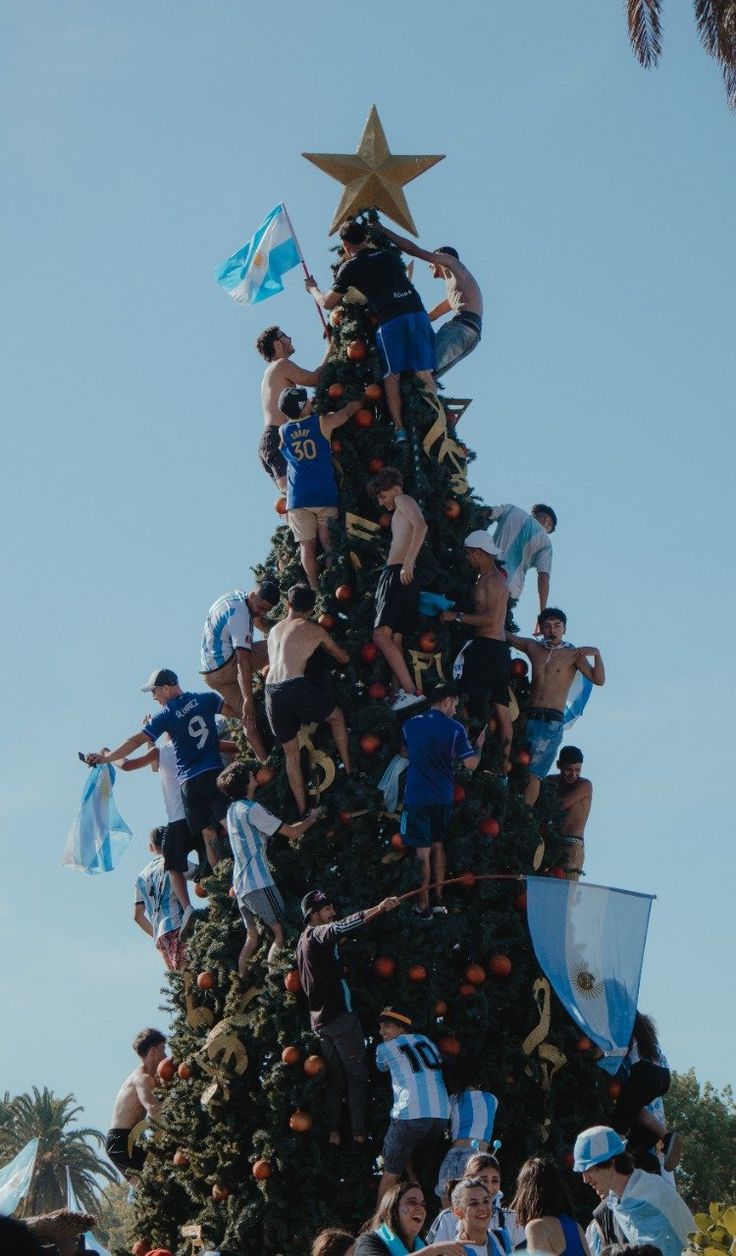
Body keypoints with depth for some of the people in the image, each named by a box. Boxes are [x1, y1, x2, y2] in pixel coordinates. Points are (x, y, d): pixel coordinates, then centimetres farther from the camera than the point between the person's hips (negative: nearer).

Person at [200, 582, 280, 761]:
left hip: (210, 673, 10)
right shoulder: (240, 615, -22)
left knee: (249, 718, 11)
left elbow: (257, 620, 29)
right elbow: (243, 660, -27)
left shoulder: (237, 596, 8)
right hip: (224, 667, -10)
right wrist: (248, 700, -28)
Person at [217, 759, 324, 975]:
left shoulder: (233, 810, 15)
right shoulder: (251, 809, -13)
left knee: (252, 938, 11)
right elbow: (292, 832, -11)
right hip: (258, 883, -9)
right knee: (280, 932, -6)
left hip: (240, 885, 9)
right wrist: (313, 817, 5)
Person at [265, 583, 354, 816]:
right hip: (296, 686, -4)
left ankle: (302, 810, 14)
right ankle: (348, 770, 21)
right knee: (337, 716, 24)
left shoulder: (274, 631, 23)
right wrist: (328, 650, 44)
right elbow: (344, 658, 23)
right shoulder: (313, 630, 10)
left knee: (291, 753, 14)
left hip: (271, 692, 4)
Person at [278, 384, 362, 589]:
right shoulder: (322, 423, -1)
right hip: (325, 495, -1)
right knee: (329, 544, -1)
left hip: (297, 499, 1)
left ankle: (316, 589, -7)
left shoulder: (283, 432, 5)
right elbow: (351, 408, 11)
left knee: (307, 547, -2)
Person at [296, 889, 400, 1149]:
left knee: (335, 1078, 13)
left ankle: (333, 1132, 8)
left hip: (319, 1018, 9)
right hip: (340, 1015, -9)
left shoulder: (304, 940, 14)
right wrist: (380, 909, -47)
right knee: (356, 1076, -4)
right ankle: (359, 1133, -8)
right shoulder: (317, 935, -15)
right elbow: (340, 927, -36)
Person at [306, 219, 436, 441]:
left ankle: (399, 427, -11)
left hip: (390, 320, -4)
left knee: (391, 375, -1)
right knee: (424, 373, 0)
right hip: (417, 313, 4)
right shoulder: (390, 255, 23)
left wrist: (312, 288, 33)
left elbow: (327, 303, 14)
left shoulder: (350, 267, 8)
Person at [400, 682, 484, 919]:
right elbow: (471, 764, -8)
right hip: (443, 797, 1)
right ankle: (438, 901, 20)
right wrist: (478, 745, 10)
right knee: (438, 846, 17)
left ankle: (423, 906, 0)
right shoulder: (454, 728, -6)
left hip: (417, 797, -1)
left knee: (423, 850, 0)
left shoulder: (411, 724, 2)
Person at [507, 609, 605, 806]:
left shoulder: (573, 654, 4)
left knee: (533, 773, -14)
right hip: (529, 716, 5)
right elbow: (505, 636, 25)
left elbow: (598, 680, -5)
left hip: (552, 721, -4)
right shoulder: (532, 647, 15)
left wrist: (597, 655, -21)